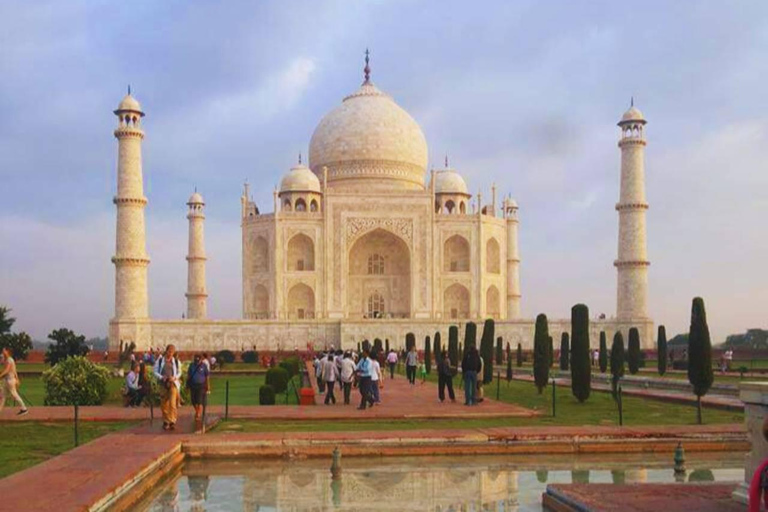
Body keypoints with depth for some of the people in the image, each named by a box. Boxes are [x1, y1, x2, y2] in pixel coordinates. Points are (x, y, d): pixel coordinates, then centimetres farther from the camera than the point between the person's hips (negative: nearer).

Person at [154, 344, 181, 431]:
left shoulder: (176, 361, 8)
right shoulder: (159, 360, 6)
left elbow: (179, 372, 14)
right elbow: (155, 372, 4)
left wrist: (174, 377, -8)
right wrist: (161, 377, -15)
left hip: (173, 384, -1)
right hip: (163, 384, 1)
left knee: (172, 403, -15)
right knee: (164, 404, 5)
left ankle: (172, 421, -14)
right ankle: (166, 422, 19)